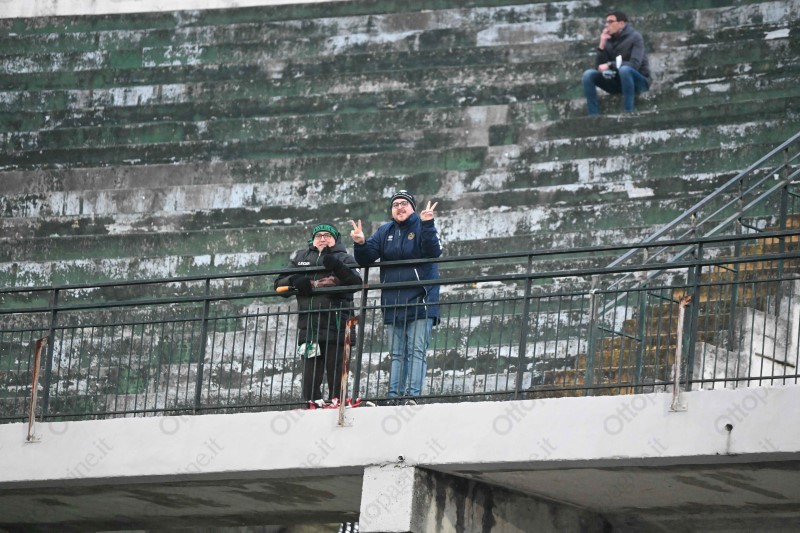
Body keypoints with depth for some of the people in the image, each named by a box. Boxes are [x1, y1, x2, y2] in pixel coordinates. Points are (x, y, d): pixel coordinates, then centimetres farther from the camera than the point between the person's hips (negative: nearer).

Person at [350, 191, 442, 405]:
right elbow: (366, 259, 7)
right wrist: (360, 244, -14)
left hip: (419, 302, -6)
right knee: (397, 354, 7)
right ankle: (394, 397, 6)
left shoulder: (421, 227, -2)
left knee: (417, 351, -10)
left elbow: (433, 251, -19)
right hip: (393, 304, 6)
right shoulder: (385, 232, 12)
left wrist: (427, 225, -31)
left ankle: (412, 395, -17)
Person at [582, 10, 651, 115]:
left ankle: (628, 113, -35)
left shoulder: (635, 37, -10)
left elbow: (635, 64, -23)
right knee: (588, 74, -12)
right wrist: (602, 45, -12)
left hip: (638, 81, -5)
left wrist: (610, 65, -26)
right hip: (618, 81, 5)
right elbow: (599, 67, -2)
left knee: (624, 69, -38)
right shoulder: (609, 40, 4)